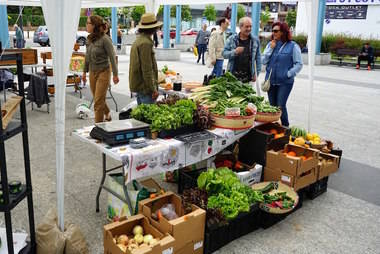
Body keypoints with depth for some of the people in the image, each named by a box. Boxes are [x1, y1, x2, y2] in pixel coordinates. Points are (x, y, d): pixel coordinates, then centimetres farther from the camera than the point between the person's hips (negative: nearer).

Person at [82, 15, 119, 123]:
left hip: (103, 72, -7)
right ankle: (107, 113, 41)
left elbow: (112, 57, -12)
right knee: (98, 99, 15)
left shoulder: (105, 39, -15)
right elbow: (87, 56, 15)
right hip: (92, 72, 7)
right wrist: (85, 71, 18)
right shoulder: (89, 38, 5)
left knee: (98, 101, -5)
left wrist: (115, 74, -13)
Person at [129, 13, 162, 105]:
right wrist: (153, 89, -18)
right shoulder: (146, 43, -17)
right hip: (145, 87, -10)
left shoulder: (138, 40, 14)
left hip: (138, 85, 10)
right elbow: (147, 69, -21)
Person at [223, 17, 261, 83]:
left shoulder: (255, 40, 6)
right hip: (233, 74, 0)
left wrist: (256, 73, 3)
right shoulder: (231, 39, 4)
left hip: (248, 76, 0)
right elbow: (224, 53, 1)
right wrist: (234, 52, -17)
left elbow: (258, 58, 8)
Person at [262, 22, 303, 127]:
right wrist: (271, 49, -6)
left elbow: (299, 64, -4)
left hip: (285, 82, -4)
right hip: (271, 81, 5)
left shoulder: (293, 46, -4)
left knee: (281, 106, -9)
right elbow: (264, 61, 3)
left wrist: (288, 74, -13)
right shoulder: (270, 44, 8)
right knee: (272, 106, 9)